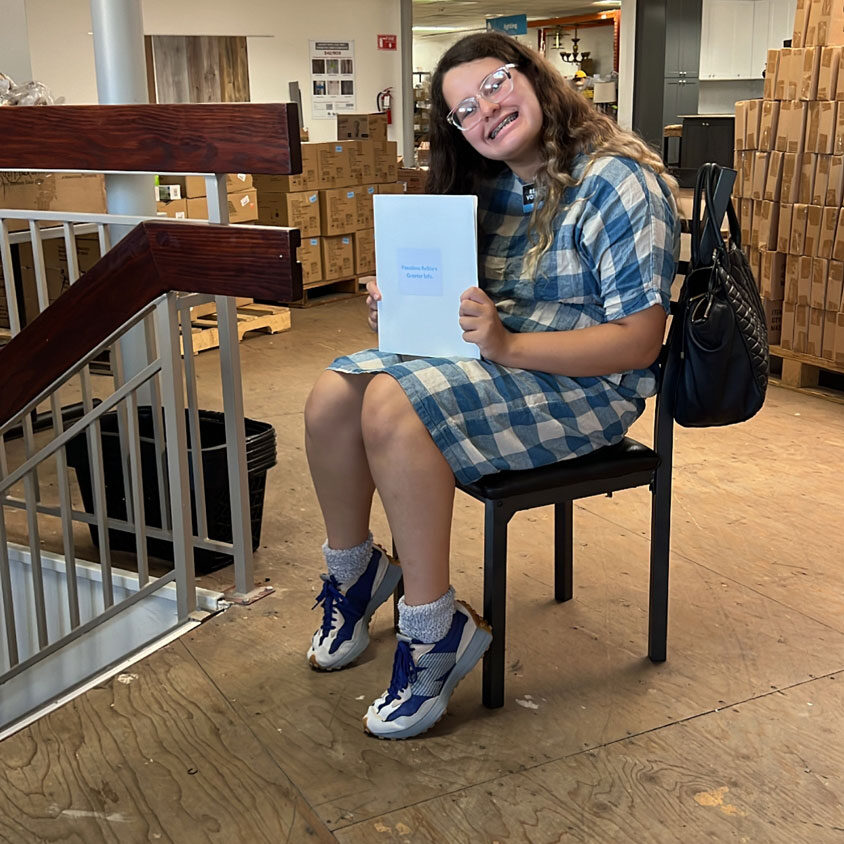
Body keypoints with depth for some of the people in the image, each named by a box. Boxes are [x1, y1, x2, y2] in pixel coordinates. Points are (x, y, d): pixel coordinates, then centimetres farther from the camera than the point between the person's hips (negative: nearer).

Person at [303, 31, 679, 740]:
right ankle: (354, 571, 11)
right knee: (332, 396, -11)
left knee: (393, 407, -29)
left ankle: (436, 631, -18)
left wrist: (508, 345, -28)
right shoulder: (493, 186, 12)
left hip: (585, 386, -8)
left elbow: (640, 341, -19)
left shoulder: (619, 183, -13)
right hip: (490, 356, 8)